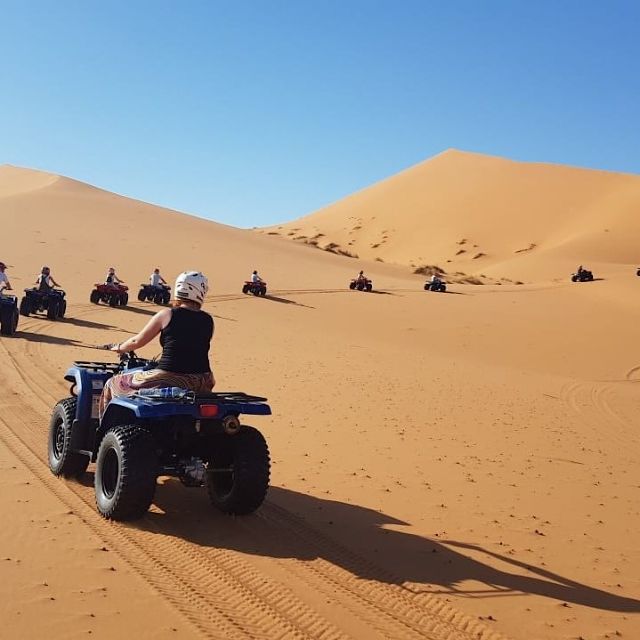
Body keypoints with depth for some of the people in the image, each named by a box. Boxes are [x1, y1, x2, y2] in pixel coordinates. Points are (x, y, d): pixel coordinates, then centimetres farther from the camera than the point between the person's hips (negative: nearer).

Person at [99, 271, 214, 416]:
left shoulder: (166, 315, -4)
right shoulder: (208, 321, 5)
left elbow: (138, 341, 4)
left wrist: (119, 348, 25)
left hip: (169, 379, -4)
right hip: (200, 385, 4)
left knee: (114, 384, 16)